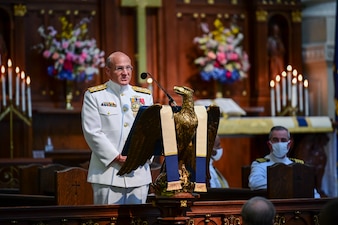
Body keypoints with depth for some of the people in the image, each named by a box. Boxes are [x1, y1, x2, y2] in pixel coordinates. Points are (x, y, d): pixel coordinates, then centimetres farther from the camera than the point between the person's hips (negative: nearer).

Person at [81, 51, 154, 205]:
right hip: (107, 173, -4)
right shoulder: (94, 96, 4)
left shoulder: (144, 96, 16)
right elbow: (92, 132, -5)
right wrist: (117, 158, -12)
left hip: (139, 173, 4)